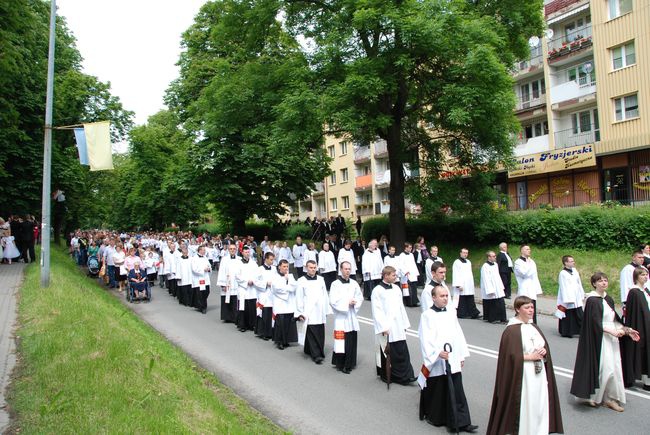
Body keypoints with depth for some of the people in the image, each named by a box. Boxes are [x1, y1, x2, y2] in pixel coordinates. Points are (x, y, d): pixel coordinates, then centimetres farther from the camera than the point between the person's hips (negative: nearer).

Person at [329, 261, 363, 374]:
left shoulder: (354, 283, 6)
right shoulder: (335, 284, -8)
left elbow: (360, 298, 12)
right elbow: (333, 301, -13)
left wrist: (355, 303, -8)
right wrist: (347, 303, -14)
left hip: (352, 316, 5)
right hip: (341, 317, -4)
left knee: (352, 342, 8)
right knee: (341, 342, -5)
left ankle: (349, 364, 20)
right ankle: (340, 364, 9)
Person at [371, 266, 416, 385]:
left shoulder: (396, 289, 8)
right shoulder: (377, 290, -11)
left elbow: (401, 307, 14)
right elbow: (377, 311, -14)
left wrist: (405, 324, 13)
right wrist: (383, 327, -17)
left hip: (398, 327, 6)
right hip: (386, 328, -6)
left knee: (402, 352, 3)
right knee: (386, 353, 7)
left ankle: (404, 376, 11)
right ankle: (385, 375, 23)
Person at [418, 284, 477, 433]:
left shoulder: (451, 313, 8)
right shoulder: (427, 315, -9)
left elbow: (459, 335, 12)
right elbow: (426, 339, -15)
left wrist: (462, 356, 10)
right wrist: (438, 353, -26)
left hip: (453, 361, 4)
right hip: (436, 362, -4)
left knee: (457, 392, 4)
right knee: (436, 392, 9)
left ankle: (461, 422, 10)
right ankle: (433, 417, 29)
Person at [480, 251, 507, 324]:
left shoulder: (495, 264, 10)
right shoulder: (485, 267, -16)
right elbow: (486, 279, -18)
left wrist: (501, 286, 15)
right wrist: (490, 291, -20)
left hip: (498, 289, 8)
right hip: (490, 290, -8)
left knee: (501, 304, 4)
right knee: (492, 305, 1)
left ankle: (503, 319, 12)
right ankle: (492, 319, 12)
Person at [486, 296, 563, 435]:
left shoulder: (534, 327, 11)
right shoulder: (511, 330, -13)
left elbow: (545, 345, 17)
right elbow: (511, 356, -16)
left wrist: (544, 351, -3)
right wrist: (530, 357, -17)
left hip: (539, 374, 7)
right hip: (522, 376, -7)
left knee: (540, 406, 9)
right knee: (524, 407, -1)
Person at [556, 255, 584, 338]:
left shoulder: (574, 271, 7)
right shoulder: (563, 274, -13)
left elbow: (579, 284, 15)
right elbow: (564, 288, -15)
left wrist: (582, 295, 15)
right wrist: (568, 300, -18)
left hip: (577, 299, 6)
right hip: (567, 300, -6)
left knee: (580, 316, 5)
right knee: (568, 317, 4)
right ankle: (566, 332, 15)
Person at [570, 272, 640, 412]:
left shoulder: (609, 299, 10)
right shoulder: (592, 300, -13)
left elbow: (615, 319, 17)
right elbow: (596, 323, -17)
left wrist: (627, 330, 8)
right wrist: (613, 331, -21)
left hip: (611, 338, 8)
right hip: (599, 339, -8)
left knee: (614, 367, 8)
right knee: (604, 368, -4)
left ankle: (611, 398, 18)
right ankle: (592, 396, 14)